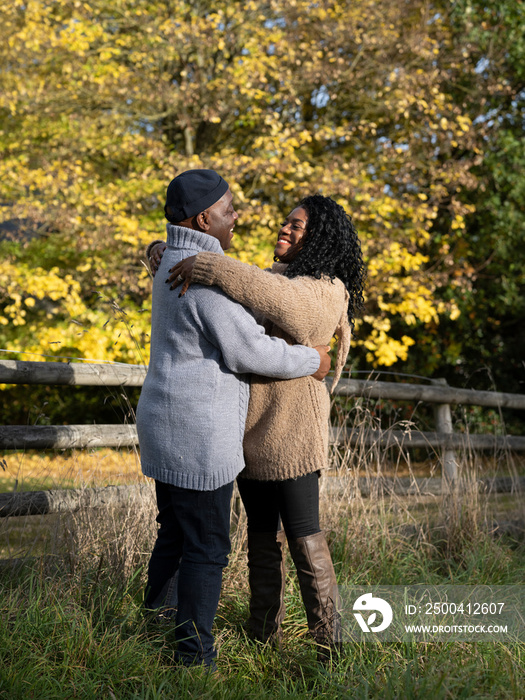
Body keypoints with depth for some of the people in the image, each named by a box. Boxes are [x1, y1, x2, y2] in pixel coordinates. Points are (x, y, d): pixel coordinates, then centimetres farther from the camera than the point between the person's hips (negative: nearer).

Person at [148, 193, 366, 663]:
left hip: (290, 432, -8)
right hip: (251, 429, 9)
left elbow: (279, 300, -36)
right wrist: (165, 252, -1)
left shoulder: (324, 291, -14)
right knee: (262, 532, 15)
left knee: (303, 537, -4)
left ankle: (329, 646, 5)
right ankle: (264, 633, 27)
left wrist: (207, 267, -34)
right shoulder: (272, 281, 13)